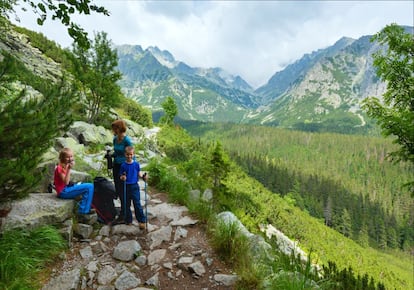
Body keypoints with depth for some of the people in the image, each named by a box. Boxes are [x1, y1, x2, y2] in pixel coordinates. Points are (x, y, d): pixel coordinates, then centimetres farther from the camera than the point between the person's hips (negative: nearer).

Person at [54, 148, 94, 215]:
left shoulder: (65, 166, 11)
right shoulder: (60, 168, -16)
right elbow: (66, 182, -25)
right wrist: (69, 169, -28)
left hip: (67, 188, 10)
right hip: (63, 192, -10)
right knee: (90, 186, -20)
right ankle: (83, 210, -14)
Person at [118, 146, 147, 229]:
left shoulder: (136, 164, -1)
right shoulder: (123, 165, -2)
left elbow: (139, 173, 3)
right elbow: (121, 176, 0)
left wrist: (143, 176, -17)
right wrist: (122, 178, -22)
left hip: (135, 186, -1)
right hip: (126, 186, 1)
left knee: (137, 203, -4)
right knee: (127, 204, 11)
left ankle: (142, 220, 4)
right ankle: (128, 219, 27)